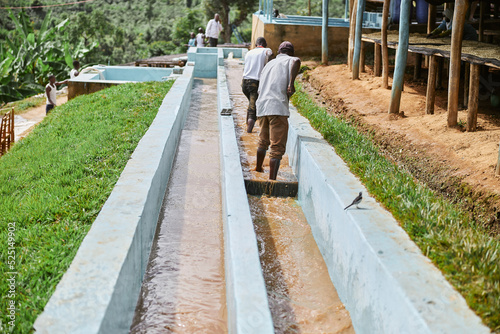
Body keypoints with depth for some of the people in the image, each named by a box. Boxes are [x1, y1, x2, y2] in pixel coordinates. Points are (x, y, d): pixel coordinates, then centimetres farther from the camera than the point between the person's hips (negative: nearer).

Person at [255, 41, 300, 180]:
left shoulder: (268, 64, 26)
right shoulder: (290, 60, 7)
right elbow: (297, 61, -20)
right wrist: (291, 84, -20)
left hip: (261, 107, 7)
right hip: (278, 108, -7)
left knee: (263, 141, 28)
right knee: (277, 147, -6)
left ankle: (258, 168, 47)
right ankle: (272, 180, -13)